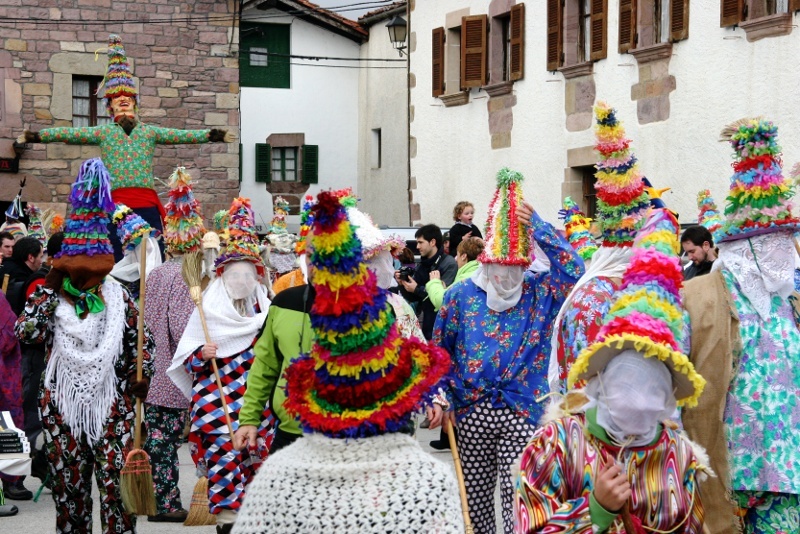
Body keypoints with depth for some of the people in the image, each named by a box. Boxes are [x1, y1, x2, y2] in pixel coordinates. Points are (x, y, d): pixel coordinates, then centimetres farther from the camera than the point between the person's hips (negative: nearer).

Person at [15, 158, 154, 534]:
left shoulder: (119, 299, 5)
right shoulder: (51, 296, 3)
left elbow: (143, 343, 10)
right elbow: (24, 332, -14)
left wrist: (141, 376, -5)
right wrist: (49, 288, -10)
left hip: (112, 406, 0)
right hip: (63, 407, 1)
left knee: (117, 484, -6)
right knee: (69, 484, 7)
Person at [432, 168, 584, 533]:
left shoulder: (539, 293, -1)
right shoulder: (461, 295, 2)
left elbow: (574, 269, -18)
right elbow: (440, 352, 9)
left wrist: (536, 225, -18)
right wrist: (439, 397, -2)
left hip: (522, 413, -2)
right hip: (472, 413, 2)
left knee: (518, 502, -5)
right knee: (475, 501, 11)